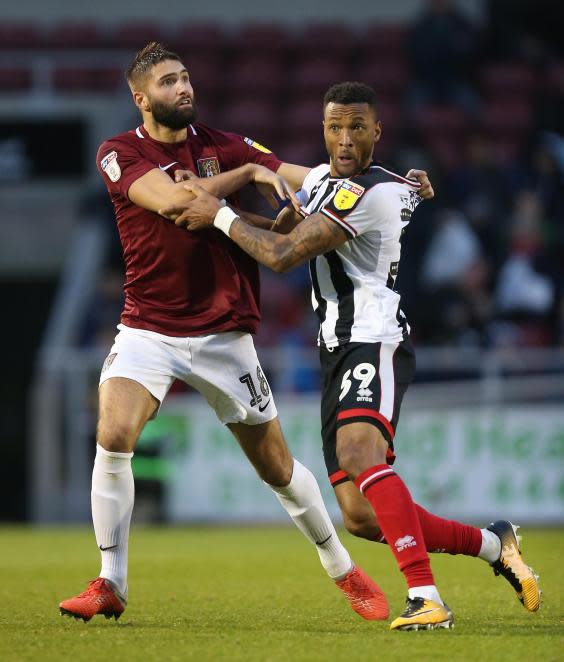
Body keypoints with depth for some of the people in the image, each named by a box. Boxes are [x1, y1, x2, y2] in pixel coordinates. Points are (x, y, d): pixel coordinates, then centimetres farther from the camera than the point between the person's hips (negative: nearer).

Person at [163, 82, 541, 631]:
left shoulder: (369, 194, -14)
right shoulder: (321, 179, 16)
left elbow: (281, 255, -17)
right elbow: (283, 228, 34)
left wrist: (219, 216, -4)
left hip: (374, 343, -9)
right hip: (338, 354, 9)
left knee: (360, 453, -36)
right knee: (361, 518, 2)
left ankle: (426, 599, -41)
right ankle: (495, 545, 18)